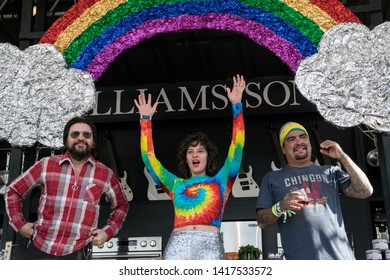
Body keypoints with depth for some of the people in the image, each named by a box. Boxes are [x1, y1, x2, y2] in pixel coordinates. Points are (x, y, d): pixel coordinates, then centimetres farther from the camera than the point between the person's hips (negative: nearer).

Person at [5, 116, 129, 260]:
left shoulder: (105, 174, 3)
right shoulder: (46, 165, 1)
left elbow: (121, 205, 18)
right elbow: (13, 191, 12)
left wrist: (108, 231, 5)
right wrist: (20, 224, 2)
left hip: (76, 254, 0)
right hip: (38, 250, 1)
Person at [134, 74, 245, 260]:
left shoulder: (220, 181, 19)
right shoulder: (176, 184, 23)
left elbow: (237, 148, 12)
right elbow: (149, 158, 23)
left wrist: (237, 106, 9)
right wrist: (146, 119, 23)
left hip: (210, 245, -1)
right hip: (177, 245, 1)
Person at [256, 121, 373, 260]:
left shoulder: (330, 171, 19)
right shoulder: (272, 178, 13)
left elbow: (364, 192, 8)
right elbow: (262, 221, 8)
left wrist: (342, 157, 3)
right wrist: (280, 207, -13)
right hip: (300, 258, -2)